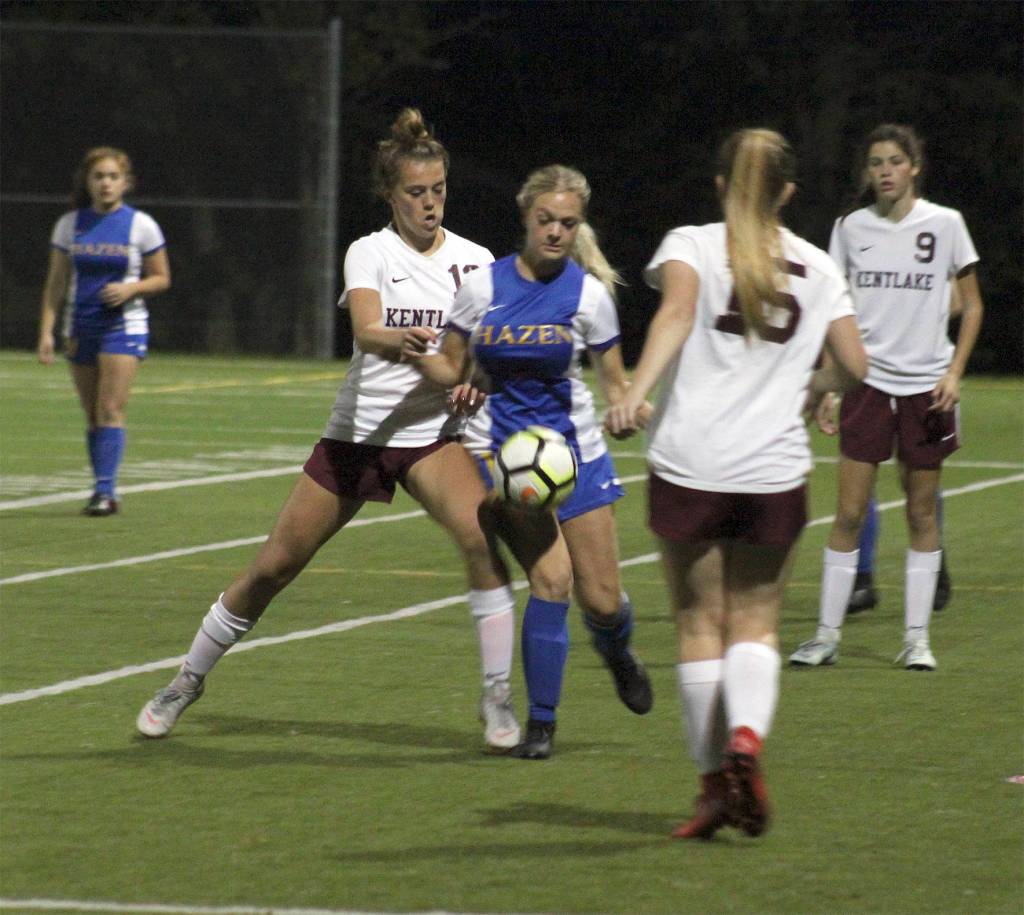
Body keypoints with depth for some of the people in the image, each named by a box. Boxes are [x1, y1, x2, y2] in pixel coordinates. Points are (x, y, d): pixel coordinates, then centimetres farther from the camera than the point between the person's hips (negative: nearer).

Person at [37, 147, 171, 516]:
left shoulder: (141, 225, -2)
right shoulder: (70, 225, 4)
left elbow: (161, 278, 4)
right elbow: (55, 284, 8)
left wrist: (130, 289, -15)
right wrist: (47, 331, -1)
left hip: (124, 326, -3)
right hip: (80, 329, 3)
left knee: (111, 409, -14)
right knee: (92, 414, 6)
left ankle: (106, 491, -17)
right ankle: (102, 491, 13)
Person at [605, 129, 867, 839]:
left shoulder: (691, 245, 2)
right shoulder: (815, 267, 8)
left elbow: (676, 311, -18)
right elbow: (854, 365, 5)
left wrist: (635, 394, -30)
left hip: (689, 464, -1)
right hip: (774, 471, 1)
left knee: (700, 627, 9)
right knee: (756, 626, 9)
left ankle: (715, 781, 7)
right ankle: (747, 737, -18)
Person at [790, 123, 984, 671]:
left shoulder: (944, 224, -1)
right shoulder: (852, 228, 4)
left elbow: (972, 305, 5)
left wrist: (954, 372, -5)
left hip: (926, 385, -1)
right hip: (868, 382, 1)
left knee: (922, 513, 3)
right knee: (849, 512, -3)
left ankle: (917, 638, 10)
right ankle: (827, 635, 2)